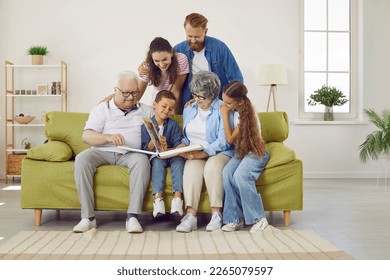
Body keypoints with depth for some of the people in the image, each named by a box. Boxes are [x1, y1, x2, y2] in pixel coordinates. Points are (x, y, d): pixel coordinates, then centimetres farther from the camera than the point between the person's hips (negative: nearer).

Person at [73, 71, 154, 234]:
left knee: (142, 160, -35)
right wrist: (109, 137, -19)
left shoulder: (147, 111, 20)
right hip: (103, 152, 0)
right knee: (81, 159, -30)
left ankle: (132, 216, -36)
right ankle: (88, 217, -29)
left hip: (130, 153, 0)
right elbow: (86, 136, 1)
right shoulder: (103, 109, 14)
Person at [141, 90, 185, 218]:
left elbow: (178, 145, -2)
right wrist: (154, 141, -21)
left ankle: (177, 196, -39)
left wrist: (168, 149, -22)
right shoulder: (147, 125, 5)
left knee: (179, 159, -30)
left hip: (171, 154, 1)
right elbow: (145, 148, -1)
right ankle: (158, 197, -41)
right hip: (155, 156, -1)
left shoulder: (173, 125, 9)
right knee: (158, 162, -34)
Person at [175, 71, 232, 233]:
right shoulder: (189, 110, 17)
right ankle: (190, 215, -40)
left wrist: (203, 153, -22)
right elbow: (186, 138, 23)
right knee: (192, 167, -31)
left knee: (212, 166, -37)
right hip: (194, 154, 4)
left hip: (219, 153, -3)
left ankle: (216, 214, -31)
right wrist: (182, 147, -1)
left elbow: (223, 142, -12)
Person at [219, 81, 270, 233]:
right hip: (240, 152, 6)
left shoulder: (247, 114, -15)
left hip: (255, 152, -6)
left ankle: (259, 218, -24)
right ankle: (235, 219, -23)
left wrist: (225, 115, -12)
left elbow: (230, 139, -14)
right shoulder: (234, 110, 5)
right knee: (227, 172, -27)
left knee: (240, 175, -35)